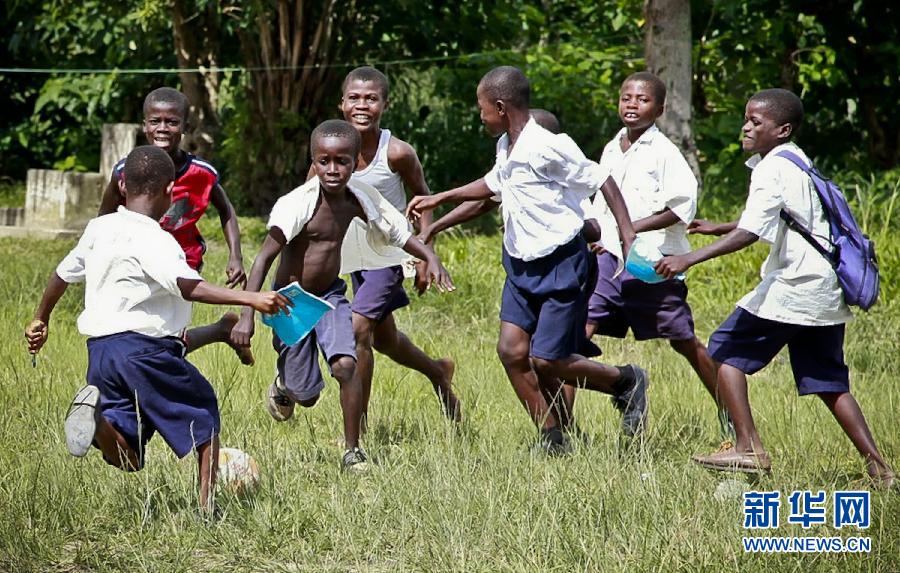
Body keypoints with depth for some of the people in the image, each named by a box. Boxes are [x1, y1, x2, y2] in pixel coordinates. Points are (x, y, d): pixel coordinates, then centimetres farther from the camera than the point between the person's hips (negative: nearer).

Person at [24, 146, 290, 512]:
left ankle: (99, 414, -23)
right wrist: (250, 299, -29)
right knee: (204, 411, 15)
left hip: (99, 350, 7)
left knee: (126, 459, 7)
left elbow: (62, 274, 26)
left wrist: (41, 320, 42)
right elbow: (190, 287, -26)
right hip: (144, 348, -7)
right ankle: (208, 506, 7)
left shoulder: (99, 228, 12)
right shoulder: (154, 240, -11)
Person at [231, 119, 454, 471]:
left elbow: (398, 232, 4)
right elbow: (265, 257, -26)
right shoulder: (299, 204, -24)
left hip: (331, 296, 3)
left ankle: (353, 451, -5)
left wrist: (430, 257, -15)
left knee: (345, 364, -21)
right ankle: (284, 385, 44)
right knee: (306, 396, 4)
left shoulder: (357, 199, -9)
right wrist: (247, 316, -33)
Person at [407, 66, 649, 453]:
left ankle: (626, 382, 15)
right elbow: (492, 185, 29)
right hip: (521, 263, 8)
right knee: (511, 350, -4)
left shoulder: (549, 148, -19)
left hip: (560, 264, -8)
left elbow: (601, 182, -15)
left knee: (546, 360, -9)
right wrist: (439, 200, 30)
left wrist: (628, 238, -20)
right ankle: (552, 439, 5)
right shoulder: (506, 149, 8)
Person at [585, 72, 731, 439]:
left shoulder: (664, 152, -8)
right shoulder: (611, 151, 13)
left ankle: (729, 413, 21)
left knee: (684, 341, 4)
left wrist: (633, 228, -22)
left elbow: (683, 206, -16)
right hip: (610, 256, 6)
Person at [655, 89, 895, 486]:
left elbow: (751, 232, -24)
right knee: (828, 381, 13)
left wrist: (690, 259, -29)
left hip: (792, 288, -9)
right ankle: (877, 465, 6)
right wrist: (718, 229, 40)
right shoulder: (799, 163, 18)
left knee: (727, 349, 2)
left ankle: (748, 449, -7)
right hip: (828, 290, 9)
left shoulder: (772, 169, -11)